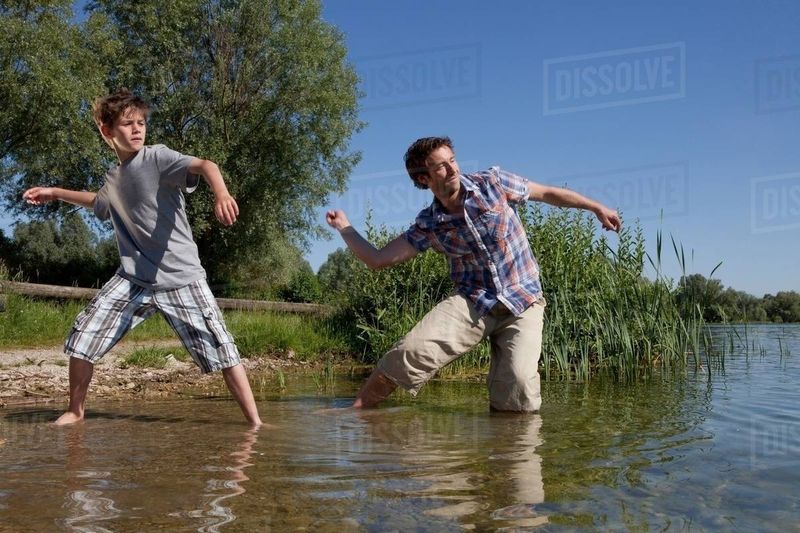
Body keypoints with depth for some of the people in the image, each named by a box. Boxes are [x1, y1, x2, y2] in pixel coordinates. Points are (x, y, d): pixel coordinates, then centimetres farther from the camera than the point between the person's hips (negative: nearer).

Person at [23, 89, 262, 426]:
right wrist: (56, 193, 34)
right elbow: (99, 202, 38)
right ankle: (75, 411, 23)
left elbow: (205, 165, -28)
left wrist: (221, 194, -49)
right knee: (83, 337, 2)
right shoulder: (113, 180, 12)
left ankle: (255, 422, -3)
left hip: (181, 278, -5)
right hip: (133, 278, 6)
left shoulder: (157, 157, -8)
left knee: (221, 349, -10)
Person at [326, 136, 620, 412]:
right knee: (413, 350, -21)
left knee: (518, 383, -23)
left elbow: (548, 193, 9)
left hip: (524, 302, 0)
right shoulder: (429, 225, 1)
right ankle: (356, 410, -8)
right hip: (473, 301, 1)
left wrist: (597, 207, 10)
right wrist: (344, 228, 0)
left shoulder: (492, 182, -2)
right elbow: (378, 259, 4)